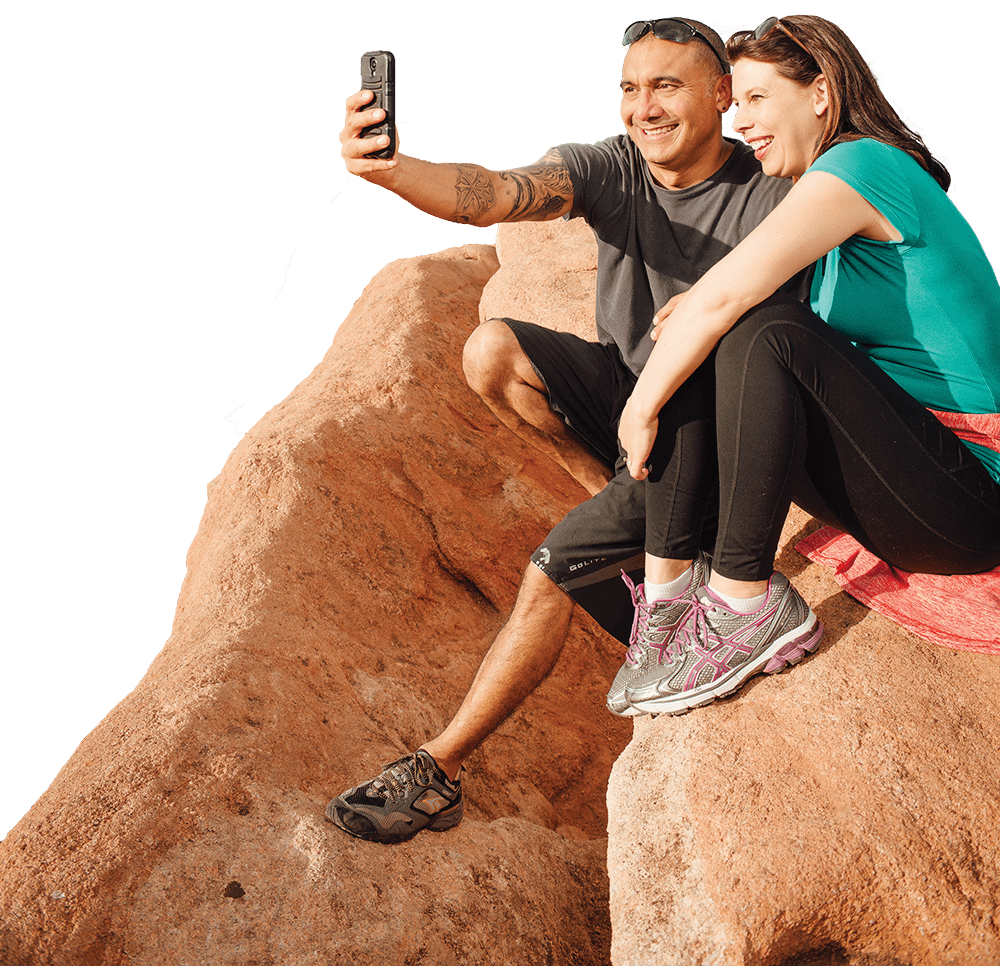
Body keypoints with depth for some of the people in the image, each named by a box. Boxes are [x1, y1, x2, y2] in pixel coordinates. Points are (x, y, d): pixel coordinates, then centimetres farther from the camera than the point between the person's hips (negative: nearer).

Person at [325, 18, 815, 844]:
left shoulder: (773, 197, -17)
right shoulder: (607, 168, -7)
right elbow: (495, 194, -27)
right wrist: (391, 170, -46)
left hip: (708, 433, -5)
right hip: (623, 397, 6)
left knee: (553, 571, -20)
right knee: (490, 351, -20)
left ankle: (437, 774, -5)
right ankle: (632, 517, -4)